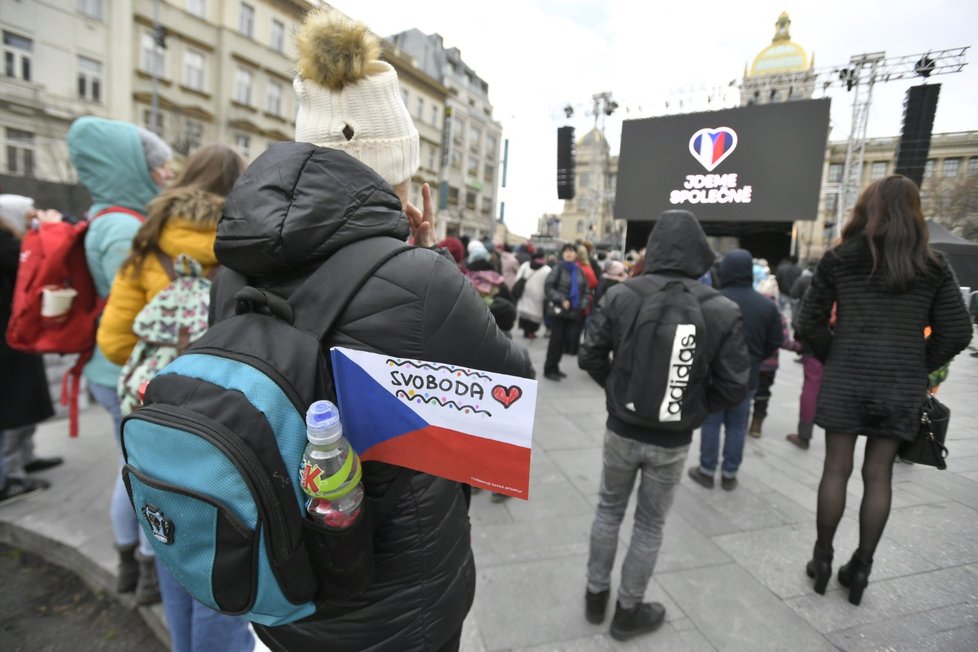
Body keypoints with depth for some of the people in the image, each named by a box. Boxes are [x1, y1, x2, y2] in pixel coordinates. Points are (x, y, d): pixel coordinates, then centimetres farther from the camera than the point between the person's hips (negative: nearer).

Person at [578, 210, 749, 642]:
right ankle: (628, 611, 35)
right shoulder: (722, 311, -13)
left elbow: (590, 356, -6)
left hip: (622, 429, 1)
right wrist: (695, 409, 8)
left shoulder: (620, 296, -12)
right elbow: (734, 387, -9)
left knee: (609, 509, 21)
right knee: (650, 524, 17)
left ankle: (596, 595, 37)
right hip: (673, 440, 0)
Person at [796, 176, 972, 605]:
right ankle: (861, 566, 20)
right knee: (878, 476, 10)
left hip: (846, 380, -2)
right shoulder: (933, 266, 3)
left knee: (836, 469, 8)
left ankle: (822, 557, 19)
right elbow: (956, 334, 1)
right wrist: (916, 368, 11)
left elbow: (809, 323, -4)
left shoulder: (840, 259, -2)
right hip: (902, 387, 2)